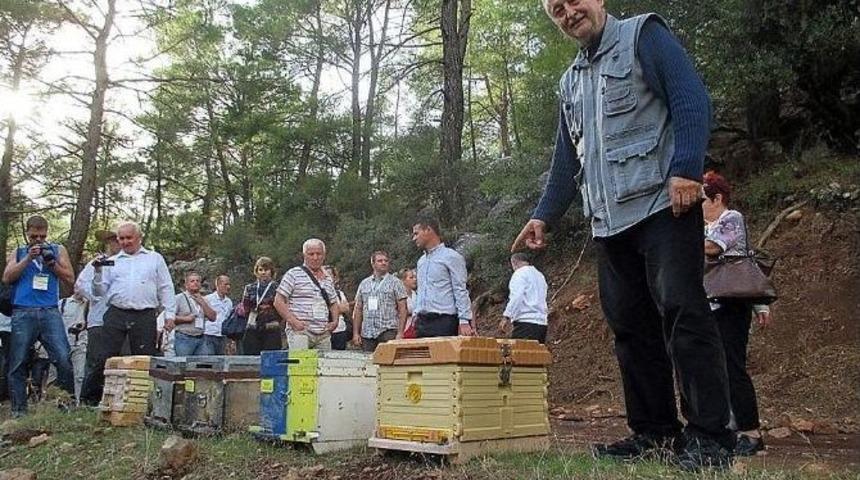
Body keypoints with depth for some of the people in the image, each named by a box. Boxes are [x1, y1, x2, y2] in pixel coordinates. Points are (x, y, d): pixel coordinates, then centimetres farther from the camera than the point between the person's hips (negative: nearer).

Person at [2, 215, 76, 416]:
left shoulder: (58, 250, 16)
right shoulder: (18, 253, 18)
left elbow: (70, 278, 10)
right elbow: (7, 278, 4)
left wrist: (52, 263, -4)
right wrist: (28, 259, -6)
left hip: (50, 311, -1)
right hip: (22, 313, 1)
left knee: (63, 359, -11)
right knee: (18, 364, 2)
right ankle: (18, 409, 9)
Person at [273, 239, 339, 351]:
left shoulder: (327, 279, 19)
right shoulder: (294, 274, 1)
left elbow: (333, 303, 28)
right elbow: (278, 301, -3)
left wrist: (335, 321, 10)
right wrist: (293, 321, -13)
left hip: (324, 334, 6)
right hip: (300, 331, -5)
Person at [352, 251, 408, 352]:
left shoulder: (395, 282, 3)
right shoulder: (364, 283, 13)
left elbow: (402, 309, -2)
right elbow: (358, 310, 15)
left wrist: (400, 333, -11)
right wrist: (355, 333, 7)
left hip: (388, 331, -3)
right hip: (366, 334, 3)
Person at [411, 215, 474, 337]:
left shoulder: (451, 257, -4)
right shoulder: (421, 261, 19)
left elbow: (460, 291, -9)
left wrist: (464, 321, -16)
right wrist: (416, 314, 15)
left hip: (444, 321, -7)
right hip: (423, 322, 7)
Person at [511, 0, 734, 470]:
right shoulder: (570, 81, 23)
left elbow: (692, 101, -7)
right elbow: (566, 160, 26)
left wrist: (686, 169, -19)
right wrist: (543, 215, 20)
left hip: (662, 205, -7)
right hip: (609, 222, 7)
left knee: (682, 311, -11)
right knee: (631, 326, 5)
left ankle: (710, 436, -5)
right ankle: (655, 431, 12)